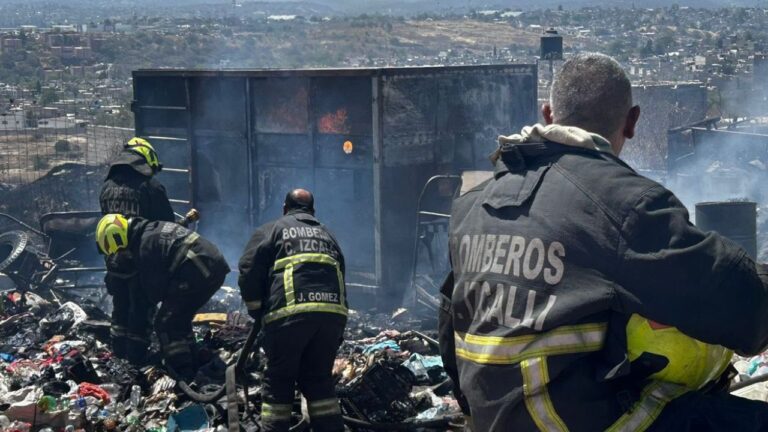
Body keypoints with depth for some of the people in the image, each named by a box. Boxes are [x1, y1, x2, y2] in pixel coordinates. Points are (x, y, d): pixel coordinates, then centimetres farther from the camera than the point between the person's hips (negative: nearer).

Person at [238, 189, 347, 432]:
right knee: (319, 380, 14)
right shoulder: (327, 235, 28)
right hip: (333, 312, 4)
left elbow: (248, 273, 2)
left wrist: (258, 314, 14)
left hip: (289, 313, -4)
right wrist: (337, 337, 26)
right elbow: (340, 278, 25)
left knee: (278, 383, 5)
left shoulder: (271, 231, 14)